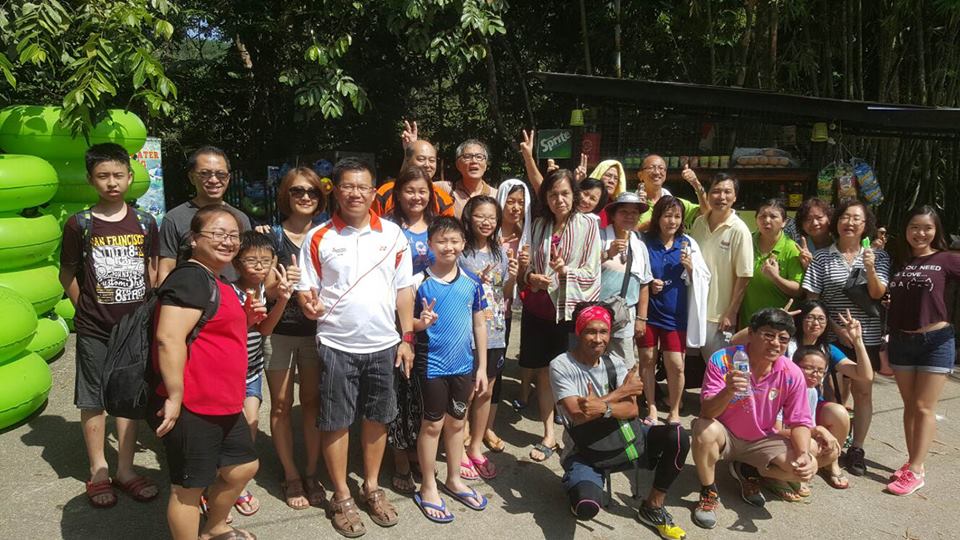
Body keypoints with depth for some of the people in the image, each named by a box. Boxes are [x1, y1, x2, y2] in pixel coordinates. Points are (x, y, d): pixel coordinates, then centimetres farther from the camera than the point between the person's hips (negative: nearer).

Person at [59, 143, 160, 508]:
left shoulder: (145, 223, 1)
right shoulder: (79, 224, -5)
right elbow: (68, 274, 3)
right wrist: (87, 311, 1)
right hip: (94, 330, -2)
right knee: (93, 400, 7)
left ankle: (125, 469, 24)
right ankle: (98, 472, 22)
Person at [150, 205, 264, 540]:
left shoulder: (218, 283, 14)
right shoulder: (190, 278, -17)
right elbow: (169, 339, -25)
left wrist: (247, 320, 8)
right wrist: (174, 398, -25)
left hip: (223, 406, 11)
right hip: (190, 408, -11)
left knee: (243, 467, 23)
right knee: (189, 486, 6)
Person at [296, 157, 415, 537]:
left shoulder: (393, 235, 2)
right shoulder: (318, 238, -3)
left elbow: (403, 289, 6)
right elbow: (306, 292, 0)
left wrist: (407, 338, 3)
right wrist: (309, 304, -24)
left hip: (383, 345, 2)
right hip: (337, 346, -2)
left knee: (377, 418, 13)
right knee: (335, 422, 7)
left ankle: (371, 488, 32)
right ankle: (342, 497, 24)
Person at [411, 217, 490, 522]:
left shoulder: (472, 283, 0)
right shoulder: (420, 282, -10)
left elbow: (479, 325, 5)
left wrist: (482, 367, 5)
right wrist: (421, 322, -27)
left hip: (464, 365, 4)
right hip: (432, 365, -3)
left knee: (456, 422, 16)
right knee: (433, 424, 7)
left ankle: (454, 480, 34)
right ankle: (428, 488, 23)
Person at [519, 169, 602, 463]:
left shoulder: (587, 225, -5)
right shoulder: (539, 225, 6)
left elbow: (592, 272, -7)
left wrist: (566, 271, -25)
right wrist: (531, 276, -7)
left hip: (572, 309, -3)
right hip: (539, 308, 4)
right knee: (543, 372, 9)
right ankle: (548, 435, 23)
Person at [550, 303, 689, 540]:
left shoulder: (615, 363, 3)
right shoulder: (561, 366, -12)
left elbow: (632, 410, -7)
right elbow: (578, 415, -21)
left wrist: (603, 407, -28)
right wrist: (622, 391, -13)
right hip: (583, 449, -4)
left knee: (677, 437, -17)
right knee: (587, 508, -32)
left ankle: (652, 507, 4)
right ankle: (577, 486, 9)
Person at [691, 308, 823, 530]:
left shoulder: (791, 374, -14)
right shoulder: (722, 360, -23)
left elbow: (799, 422, -6)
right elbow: (706, 412, -28)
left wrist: (804, 454, -26)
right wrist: (728, 391, -49)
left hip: (761, 441, 4)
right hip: (725, 436, -3)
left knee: (806, 467, -18)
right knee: (705, 429, -36)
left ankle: (747, 470, 12)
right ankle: (708, 493, -9)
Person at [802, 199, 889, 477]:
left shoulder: (877, 257, 4)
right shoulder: (822, 258, -1)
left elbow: (877, 294, -4)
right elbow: (812, 300, -2)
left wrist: (870, 269, -22)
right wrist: (835, 328, -10)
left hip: (866, 337, 1)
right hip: (833, 336, -1)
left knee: (863, 392, 7)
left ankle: (856, 450, 18)